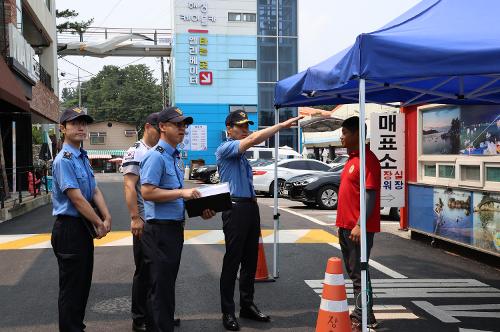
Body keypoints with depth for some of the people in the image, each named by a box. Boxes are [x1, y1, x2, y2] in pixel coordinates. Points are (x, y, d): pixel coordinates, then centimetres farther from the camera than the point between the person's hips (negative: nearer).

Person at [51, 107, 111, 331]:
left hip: (85, 227, 9)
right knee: (71, 287, 1)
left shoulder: (83, 158, 11)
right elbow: (77, 199, -21)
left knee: (83, 282, 18)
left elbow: (95, 191, 7)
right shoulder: (64, 160, -18)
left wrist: (106, 217, -7)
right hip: (69, 228, -9)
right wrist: (99, 224, -13)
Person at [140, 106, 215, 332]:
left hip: (175, 227, 10)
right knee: (161, 285, -3)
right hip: (160, 229, -10)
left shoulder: (175, 157, 16)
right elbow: (147, 192, -24)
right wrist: (181, 192, -23)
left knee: (168, 282, 17)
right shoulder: (156, 156, -14)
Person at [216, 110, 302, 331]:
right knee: (232, 261, -4)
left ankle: (247, 305, 22)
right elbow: (254, 139, -22)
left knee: (250, 260, 12)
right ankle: (228, 312, 3)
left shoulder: (241, 153, 19)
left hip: (251, 207, 9)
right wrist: (283, 125, -21)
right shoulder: (225, 149, -9)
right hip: (235, 208, -9)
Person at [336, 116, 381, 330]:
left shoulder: (367, 159, -14)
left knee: (359, 273, -3)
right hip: (346, 226, 10)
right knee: (353, 272, 15)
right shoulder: (351, 159, 16)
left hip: (358, 228, -10)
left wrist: (359, 225, -24)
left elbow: (370, 195, -20)